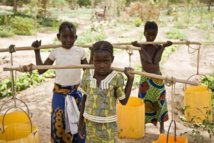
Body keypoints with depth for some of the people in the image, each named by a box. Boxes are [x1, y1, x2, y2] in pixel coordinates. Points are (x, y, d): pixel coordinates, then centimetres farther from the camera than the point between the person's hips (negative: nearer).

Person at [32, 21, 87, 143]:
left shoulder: (80, 51, -4)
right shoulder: (55, 52, -5)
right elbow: (41, 70, 2)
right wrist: (37, 51, -2)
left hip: (76, 92, 1)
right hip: (60, 92, -1)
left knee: (78, 121, 11)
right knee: (59, 122, 3)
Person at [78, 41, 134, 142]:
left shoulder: (116, 77, -15)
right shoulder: (87, 75, -6)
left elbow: (123, 101, -6)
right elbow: (85, 98, 5)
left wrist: (130, 79, -13)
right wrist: (81, 121, 8)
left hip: (108, 124, -3)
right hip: (90, 123, 3)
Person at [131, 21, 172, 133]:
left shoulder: (159, 47, -4)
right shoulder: (141, 47, -9)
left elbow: (155, 61, -20)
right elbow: (148, 60, -25)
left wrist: (163, 47, -23)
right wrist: (140, 47, -32)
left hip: (157, 78, 2)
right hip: (145, 79, -2)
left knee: (159, 102, 11)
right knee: (144, 102, 6)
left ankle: (162, 126, 26)